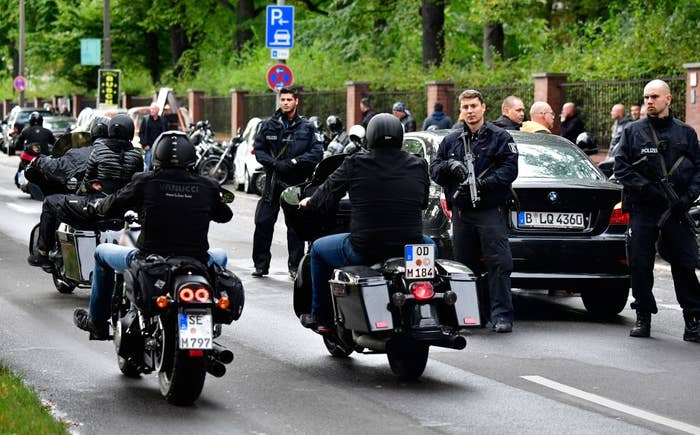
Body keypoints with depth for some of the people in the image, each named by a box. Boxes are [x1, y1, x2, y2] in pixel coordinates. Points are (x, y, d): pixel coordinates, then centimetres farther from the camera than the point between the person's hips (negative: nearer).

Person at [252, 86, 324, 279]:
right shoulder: (269, 125, 7)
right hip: (273, 181, 1)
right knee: (263, 223, 0)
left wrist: (293, 163, -15)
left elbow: (317, 153, -5)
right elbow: (258, 149, 5)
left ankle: (295, 266, 10)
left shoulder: (307, 128, 3)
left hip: (297, 183, -1)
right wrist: (274, 164, -12)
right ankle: (260, 265, 10)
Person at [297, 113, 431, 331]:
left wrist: (309, 203, 27)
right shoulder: (418, 165, 1)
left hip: (364, 251, -2)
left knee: (318, 248, 27)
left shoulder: (355, 164, -6)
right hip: (409, 248, 2)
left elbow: (326, 197, 3)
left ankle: (319, 317, 32)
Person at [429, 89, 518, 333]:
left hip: (491, 210, -4)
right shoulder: (451, 141, 16)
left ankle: (501, 315, -10)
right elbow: (434, 170, 14)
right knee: (464, 266, 8)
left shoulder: (500, 137, 3)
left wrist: (484, 182, -19)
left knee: (499, 264, -10)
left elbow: (510, 168, -7)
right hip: (461, 211, 4)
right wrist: (449, 165, -8)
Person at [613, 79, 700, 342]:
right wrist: (646, 188, -12)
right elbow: (621, 167, 1)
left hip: (676, 211, 0)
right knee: (640, 266, 1)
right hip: (642, 209, 0)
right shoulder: (633, 131, 7)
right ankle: (643, 317, 13)